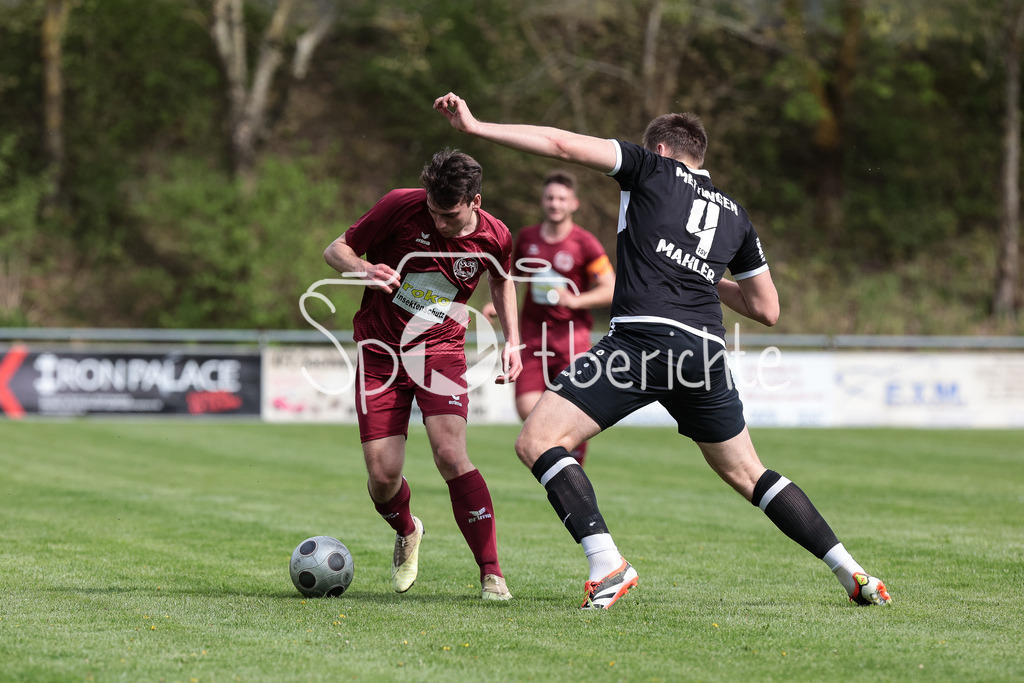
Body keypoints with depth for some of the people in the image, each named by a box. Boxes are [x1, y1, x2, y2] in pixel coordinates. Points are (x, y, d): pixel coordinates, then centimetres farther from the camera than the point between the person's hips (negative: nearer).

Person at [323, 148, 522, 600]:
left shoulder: (494, 238, -8)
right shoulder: (400, 207, -14)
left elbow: (502, 280, 17)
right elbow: (336, 250, -3)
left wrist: (511, 339, 7)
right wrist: (365, 269, -25)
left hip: (441, 351, 0)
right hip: (380, 353, 0)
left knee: (450, 455, -23)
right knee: (383, 475, -6)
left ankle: (491, 574, -15)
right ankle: (407, 533, 30)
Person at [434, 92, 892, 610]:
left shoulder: (654, 169, 13)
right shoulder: (734, 214, 26)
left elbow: (562, 145, 5)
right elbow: (767, 308, 28)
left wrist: (475, 126, 10)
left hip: (644, 335, -6)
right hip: (707, 352, 6)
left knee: (537, 441, -4)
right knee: (746, 473, 21)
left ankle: (607, 565, -20)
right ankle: (853, 574, 15)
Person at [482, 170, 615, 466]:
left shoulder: (585, 244, -4)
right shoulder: (527, 237, 8)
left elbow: (611, 290, -6)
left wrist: (574, 300, -19)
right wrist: (496, 303, 7)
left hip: (571, 334, -3)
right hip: (533, 333, 3)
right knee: (527, 408, -12)